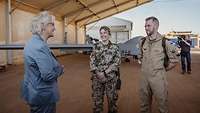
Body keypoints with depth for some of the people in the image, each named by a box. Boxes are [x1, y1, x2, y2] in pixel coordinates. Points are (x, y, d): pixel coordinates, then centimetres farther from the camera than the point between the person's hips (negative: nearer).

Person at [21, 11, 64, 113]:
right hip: (43, 95, -9)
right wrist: (61, 68, -10)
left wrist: (57, 67, 4)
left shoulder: (33, 42, 6)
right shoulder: (40, 46, -26)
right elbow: (48, 75, -29)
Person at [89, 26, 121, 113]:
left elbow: (117, 62, -5)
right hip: (97, 77, 1)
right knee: (97, 98, 9)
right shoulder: (96, 46, 5)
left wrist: (105, 72, -13)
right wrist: (97, 72, -11)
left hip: (111, 77, -1)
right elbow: (92, 61, 3)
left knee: (112, 97, 9)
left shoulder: (114, 47, 1)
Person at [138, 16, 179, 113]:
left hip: (158, 77, -4)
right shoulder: (143, 42, 4)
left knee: (162, 102, 8)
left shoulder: (164, 42, -9)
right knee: (144, 103, 17)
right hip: (144, 77, 4)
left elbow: (174, 60, -2)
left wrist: (164, 69, 1)